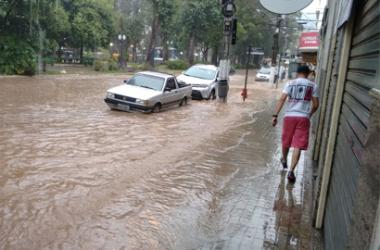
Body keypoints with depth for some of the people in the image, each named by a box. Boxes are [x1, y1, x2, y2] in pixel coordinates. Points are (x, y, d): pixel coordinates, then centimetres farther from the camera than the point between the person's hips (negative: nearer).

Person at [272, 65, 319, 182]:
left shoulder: (290, 83, 4)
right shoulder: (313, 86, 6)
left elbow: (282, 100, -6)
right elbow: (316, 104, 5)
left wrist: (275, 115, -7)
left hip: (289, 116, 1)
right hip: (304, 117, -1)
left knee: (286, 141, 21)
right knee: (298, 146, -2)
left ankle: (284, 160, 45)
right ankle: (291, 171, -10)